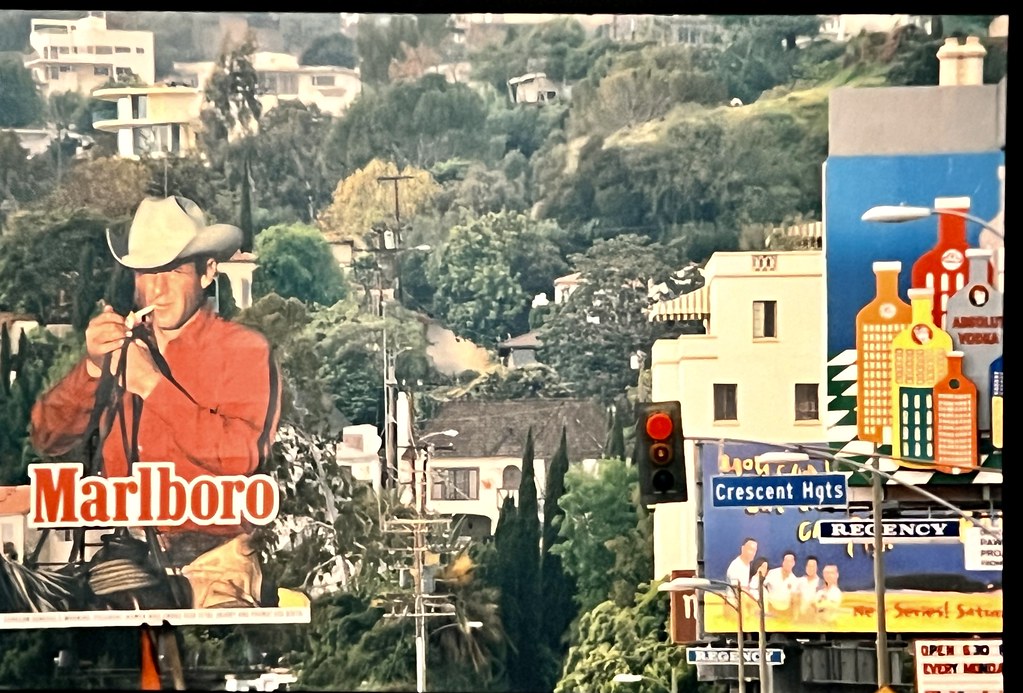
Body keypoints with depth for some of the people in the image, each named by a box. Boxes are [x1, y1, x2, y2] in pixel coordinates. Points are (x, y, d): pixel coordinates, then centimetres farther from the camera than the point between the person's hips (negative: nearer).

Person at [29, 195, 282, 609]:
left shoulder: (244, 350, -1)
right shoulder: (118, 344, 12)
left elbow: (243, 456, -16)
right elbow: (47, 440, 7)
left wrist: (152, 384, -16)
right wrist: (91, 368, -9)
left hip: (211, 565, -4)